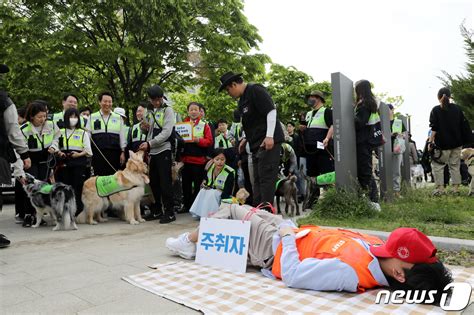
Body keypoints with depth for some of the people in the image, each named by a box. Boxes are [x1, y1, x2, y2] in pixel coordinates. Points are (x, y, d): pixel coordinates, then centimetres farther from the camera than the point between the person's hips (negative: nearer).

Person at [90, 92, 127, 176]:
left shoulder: (118, 118, 10)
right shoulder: (92, 117, 8)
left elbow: (122, 136, 9)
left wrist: (123, 152, 3)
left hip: (114, 154, 1)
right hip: (98, 154, -1)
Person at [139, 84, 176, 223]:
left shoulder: (168, 110, -5)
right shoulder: (150, 112, 16)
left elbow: (166, 133, -14)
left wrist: (149, 144, -18)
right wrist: (145, 127, 1)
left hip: (163, 150, -7)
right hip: (152, 151, 7)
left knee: (165, 182, -6)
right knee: (153, 182, 10)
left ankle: (169, 212, 0)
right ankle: (157, 210, 22)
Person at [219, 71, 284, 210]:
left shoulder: (255, 90, -10)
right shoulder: (242, 100, 18)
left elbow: (271, 111, -18)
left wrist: (269, 136, -23)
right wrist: (246, 139, 20)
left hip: (269, 141, -10)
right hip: (256, 144, 10)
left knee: (266, 177, -9)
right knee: (257, 179, 12)